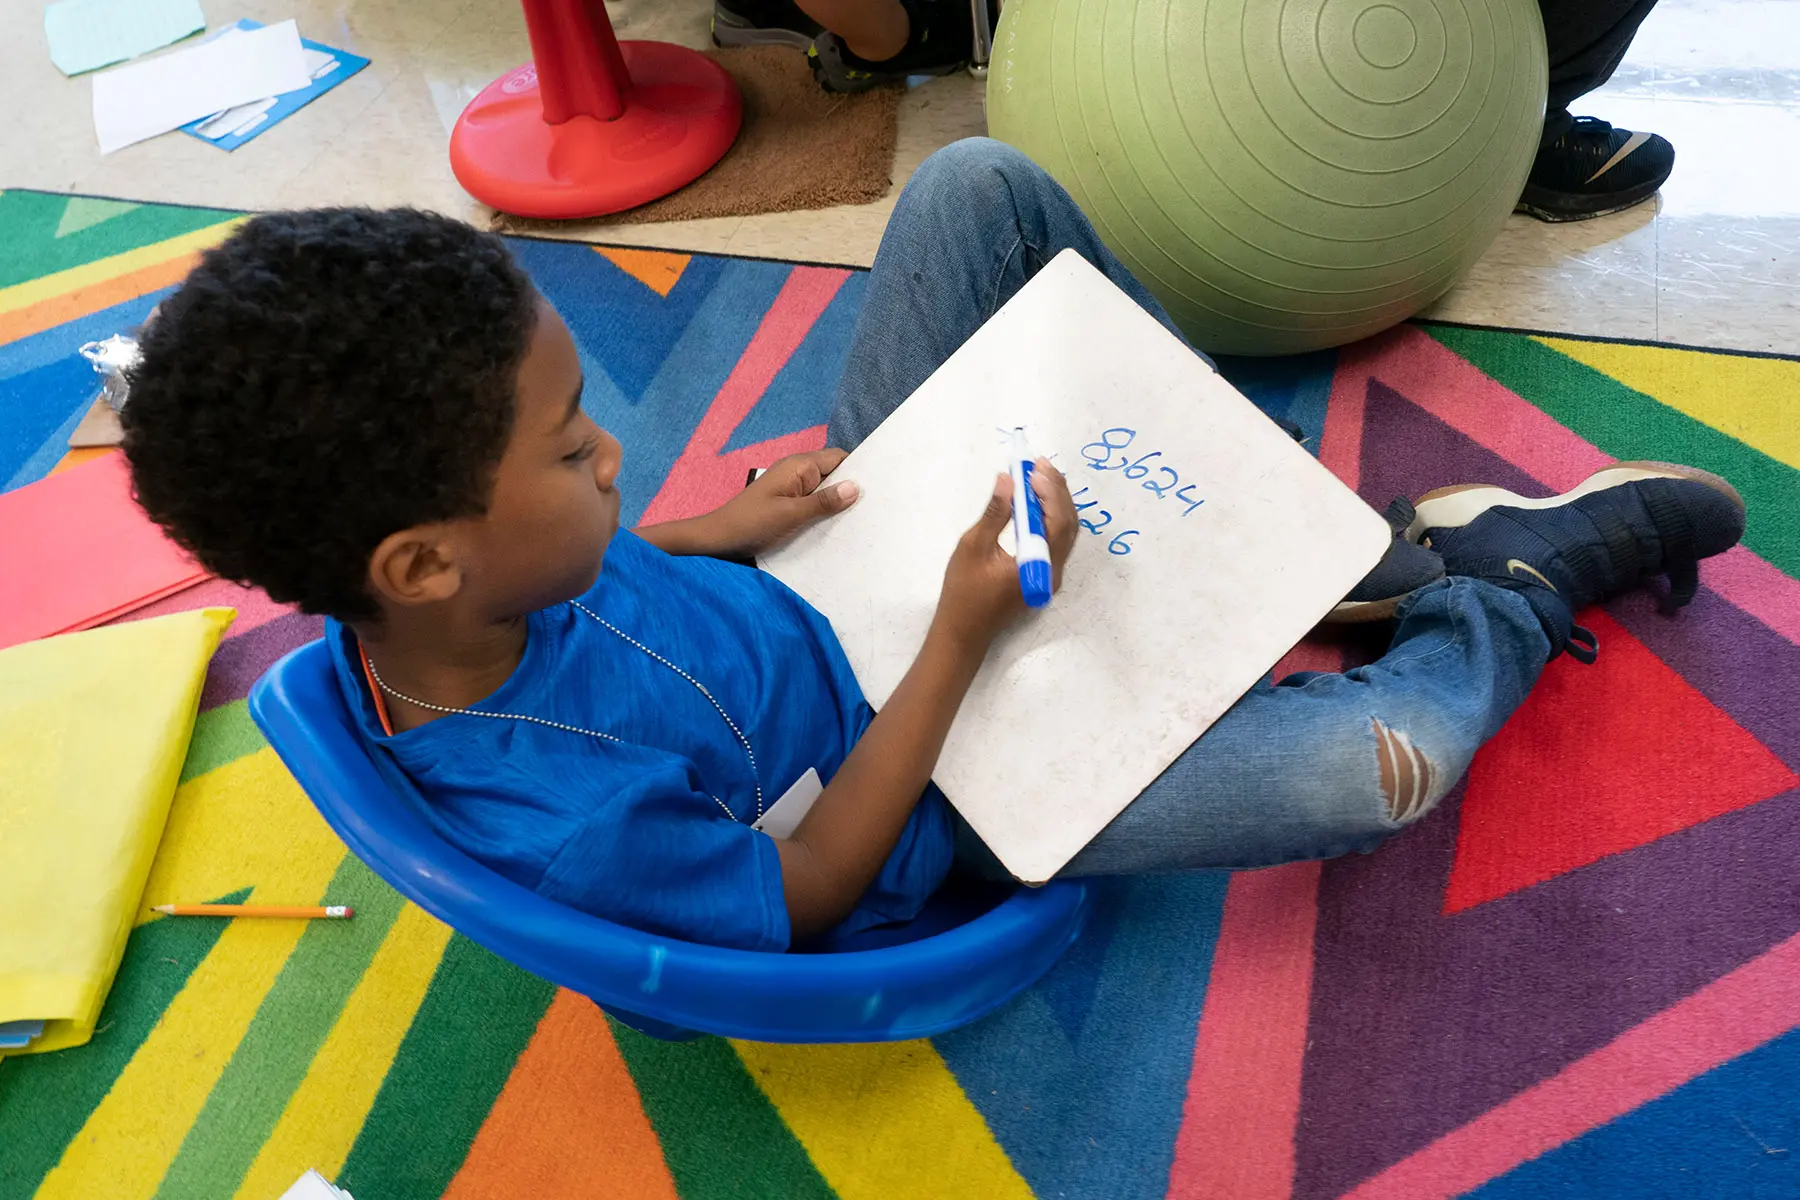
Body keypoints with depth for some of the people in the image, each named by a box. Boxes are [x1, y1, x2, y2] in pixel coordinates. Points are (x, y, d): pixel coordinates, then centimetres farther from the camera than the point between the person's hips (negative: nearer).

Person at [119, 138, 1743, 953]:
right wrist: (964, 640, -25)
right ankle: (1519, 584, 13)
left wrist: (714, 532, -10)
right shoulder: (562, 821, -35)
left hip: (836, 573, 7)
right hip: (912, 792, -6)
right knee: (1379, 765, -27)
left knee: (978, 185, -6)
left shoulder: (429, 595, -15)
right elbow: (804, 897, -19)